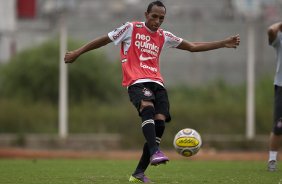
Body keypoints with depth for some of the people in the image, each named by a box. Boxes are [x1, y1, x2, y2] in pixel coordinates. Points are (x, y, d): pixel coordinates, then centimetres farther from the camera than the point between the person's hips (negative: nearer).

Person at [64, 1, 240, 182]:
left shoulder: (163, 36, 18)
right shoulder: (131, 28, 6)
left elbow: (192, 46, 22)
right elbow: (104, 40, 12)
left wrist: (223, 44, 18)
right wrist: (78, 52, 12)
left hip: (157, 83, 5)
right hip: (137, 82, -5)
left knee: (160, 122, -12)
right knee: (148, 107, -35)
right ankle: (154, 152, -51)